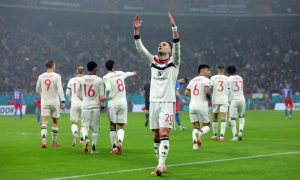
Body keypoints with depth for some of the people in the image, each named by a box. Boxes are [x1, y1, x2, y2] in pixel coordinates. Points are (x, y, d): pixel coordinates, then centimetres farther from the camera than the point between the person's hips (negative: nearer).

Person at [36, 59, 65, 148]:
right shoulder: (56, 76, -7)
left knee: (44, 123, -4)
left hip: (44, 102, 2)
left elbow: (37, 90, 12)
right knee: (55, 122, 13)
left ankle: (43, 140, -24)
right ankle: (54, 142, 20)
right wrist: (62, 101, -16)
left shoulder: (41, 76, 3)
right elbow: (60, 89, -15)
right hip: (55, 101, -2)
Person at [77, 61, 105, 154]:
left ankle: (85, 137, -24)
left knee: (84, 126, 7)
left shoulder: (81, 79, 1)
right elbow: (102, 96, -7)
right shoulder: (99, 80, -6)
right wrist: (101, 105, 10)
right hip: (95, 106, -1)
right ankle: (93, 148, 9)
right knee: (95, 128, 9)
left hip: (85, 106, 1)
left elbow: (78, 94, 10)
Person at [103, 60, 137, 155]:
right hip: (123, 103, 3)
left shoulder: (106, 77, -4)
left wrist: (106, 96, 3)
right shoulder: (120, 73, 11)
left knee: (112, 127, 9)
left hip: (112, 103, -2)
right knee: (121, 127, 3)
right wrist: (133, 73, 57)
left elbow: (108, 89, -19)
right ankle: (119, 142, -23)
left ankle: (114, 148, 8)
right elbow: (126, 74, 34)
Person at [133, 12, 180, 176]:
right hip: (154, 102, 5)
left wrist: (174, 28, -25)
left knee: (164, 134, -15)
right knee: (156, 136, 5)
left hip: (168, 103, -5)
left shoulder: (173, 62, 3)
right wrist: (136, 30, -5)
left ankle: (160, 165, -25)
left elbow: (177, 46, -13)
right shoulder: (153, 61, 14)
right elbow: (140, 48, 7)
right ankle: (162, 166, 12)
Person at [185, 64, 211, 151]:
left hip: (192, 105, 5)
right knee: (207, 125, 7)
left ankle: (195, 142, -10)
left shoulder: (192, 80, 16)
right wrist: (210, 99, -1)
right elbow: (207, 91, -18)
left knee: (196, 127, 10)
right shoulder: (206, 80, -4)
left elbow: (186, 92, 12)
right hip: (202, 106, -5)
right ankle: (199, 133, -24)